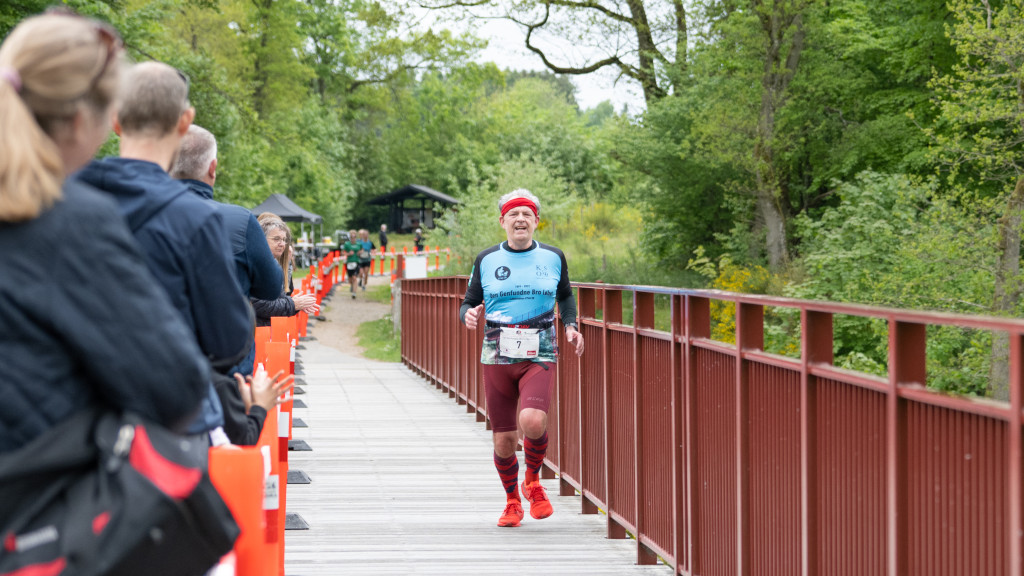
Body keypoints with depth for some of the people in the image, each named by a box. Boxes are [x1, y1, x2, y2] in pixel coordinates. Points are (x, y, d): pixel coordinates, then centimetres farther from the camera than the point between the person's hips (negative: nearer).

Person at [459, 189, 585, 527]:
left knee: (532, 421, -25)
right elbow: (469, 303, 12)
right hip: (497, 358, 1)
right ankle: (512, 502, 28)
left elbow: (565, 296, 24)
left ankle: (533, 481, 4)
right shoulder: (486, 261, 5)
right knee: (504, 439, 3)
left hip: (539, 358, -1)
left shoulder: (553, 258, 7)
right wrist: (469, 316, -12)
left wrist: (570, 325, 7)